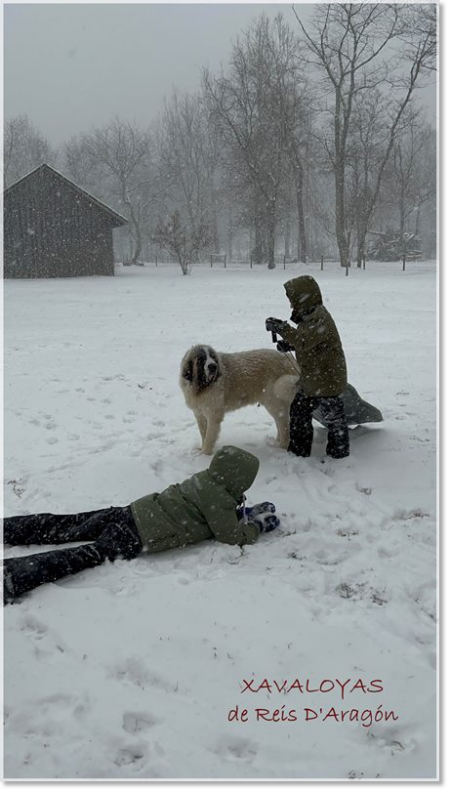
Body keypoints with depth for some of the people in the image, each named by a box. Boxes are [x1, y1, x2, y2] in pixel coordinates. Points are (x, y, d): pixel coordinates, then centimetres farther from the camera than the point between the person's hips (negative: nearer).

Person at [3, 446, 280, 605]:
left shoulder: (205, 480, 16)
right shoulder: (218, 499, -10)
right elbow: (232, 536, -7)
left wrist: (239, 512, 23)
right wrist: (257, 525, 9)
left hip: (131, 513, 9)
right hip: (137, 537, -9)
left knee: (64, 528, 11)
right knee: (88, 555, -23)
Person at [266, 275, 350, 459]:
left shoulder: (319, 318, -24)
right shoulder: (310, 316, 9)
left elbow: (304, 341, -32)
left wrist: (281, 328, -26)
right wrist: (288, 343, 2)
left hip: (328, 379, -10)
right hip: (311, 378, 11)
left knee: (333, 416, 4)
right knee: (298, 410, 16)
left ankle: (339, 452, 19)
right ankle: (298, 449, 27)